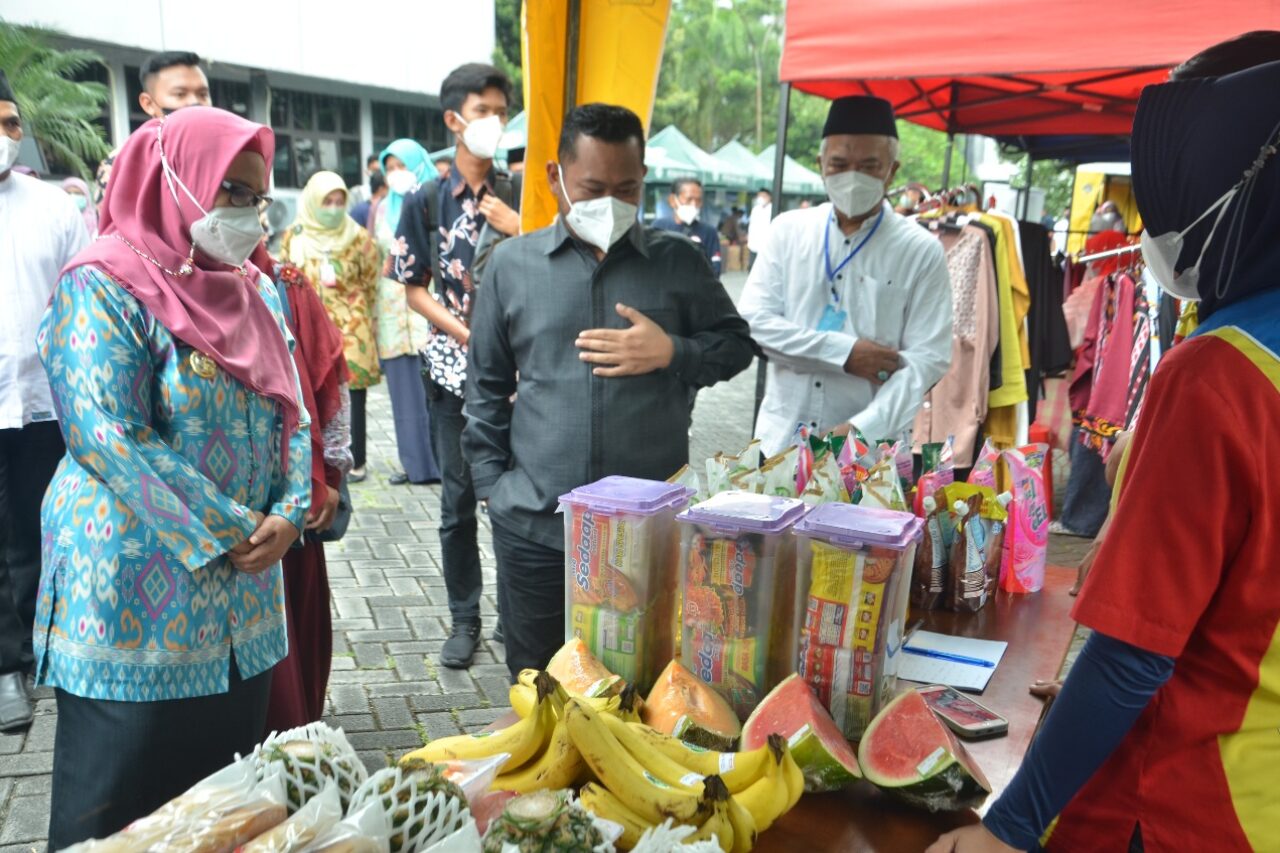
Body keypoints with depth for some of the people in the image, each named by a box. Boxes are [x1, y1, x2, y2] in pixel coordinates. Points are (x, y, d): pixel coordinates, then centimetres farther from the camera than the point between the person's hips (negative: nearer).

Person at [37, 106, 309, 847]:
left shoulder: (256, 291, 9)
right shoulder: (105, 284, -11)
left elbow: (290, 411, 9)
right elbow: (108, 437, -19)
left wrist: (288, 514, -7)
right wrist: (227, 534, -17)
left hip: (241, 585, 6)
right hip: (137, 589, -6)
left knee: (226, 788, 16)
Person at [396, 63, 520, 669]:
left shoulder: (519, 193, 5)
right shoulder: (425, 202, 3)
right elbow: (415, 289, 4)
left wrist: (516, 229, -12)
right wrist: (463, 331, -10)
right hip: (453, 368, 0)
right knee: (458, 498, 7)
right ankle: (464, 618, 22)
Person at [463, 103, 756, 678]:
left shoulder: (678, 263, 4)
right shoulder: (512, 264, 5)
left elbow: (737, 345, 10)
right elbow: (487, 385, 11)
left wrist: (671, 353, -10)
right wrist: (492, 484, 6)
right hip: (533, 523, 1)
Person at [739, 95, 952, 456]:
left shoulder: (921, 250, -2)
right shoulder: (789, 230, 4)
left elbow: (926, 358, -9)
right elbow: (754, 321, -5)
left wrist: (861, 428, -22)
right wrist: (845, 352, -15)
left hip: (872, 448, -1)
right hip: (780, 438, 2)